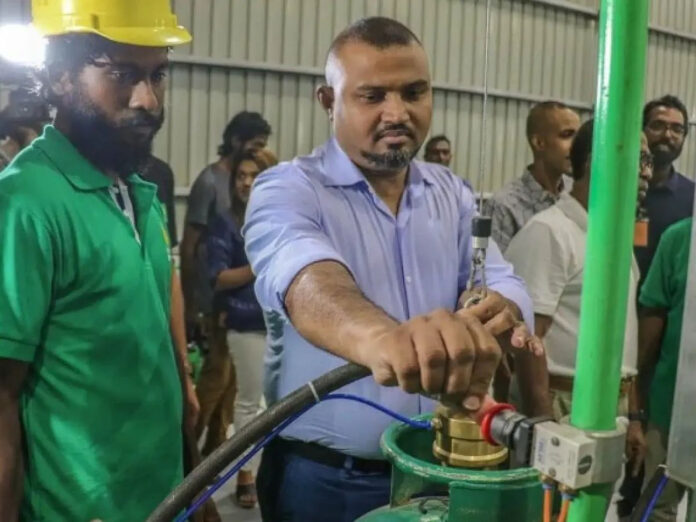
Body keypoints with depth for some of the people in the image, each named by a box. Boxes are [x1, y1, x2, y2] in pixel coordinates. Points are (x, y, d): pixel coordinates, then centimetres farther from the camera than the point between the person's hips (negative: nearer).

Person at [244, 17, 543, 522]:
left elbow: (502, 282, -5)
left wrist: (500, 313, -30)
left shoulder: (452, 193, 5)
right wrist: (380, 335, -56)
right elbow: (305, 280, -34)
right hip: (323, 478, -4)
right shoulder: (288, 189, -14)